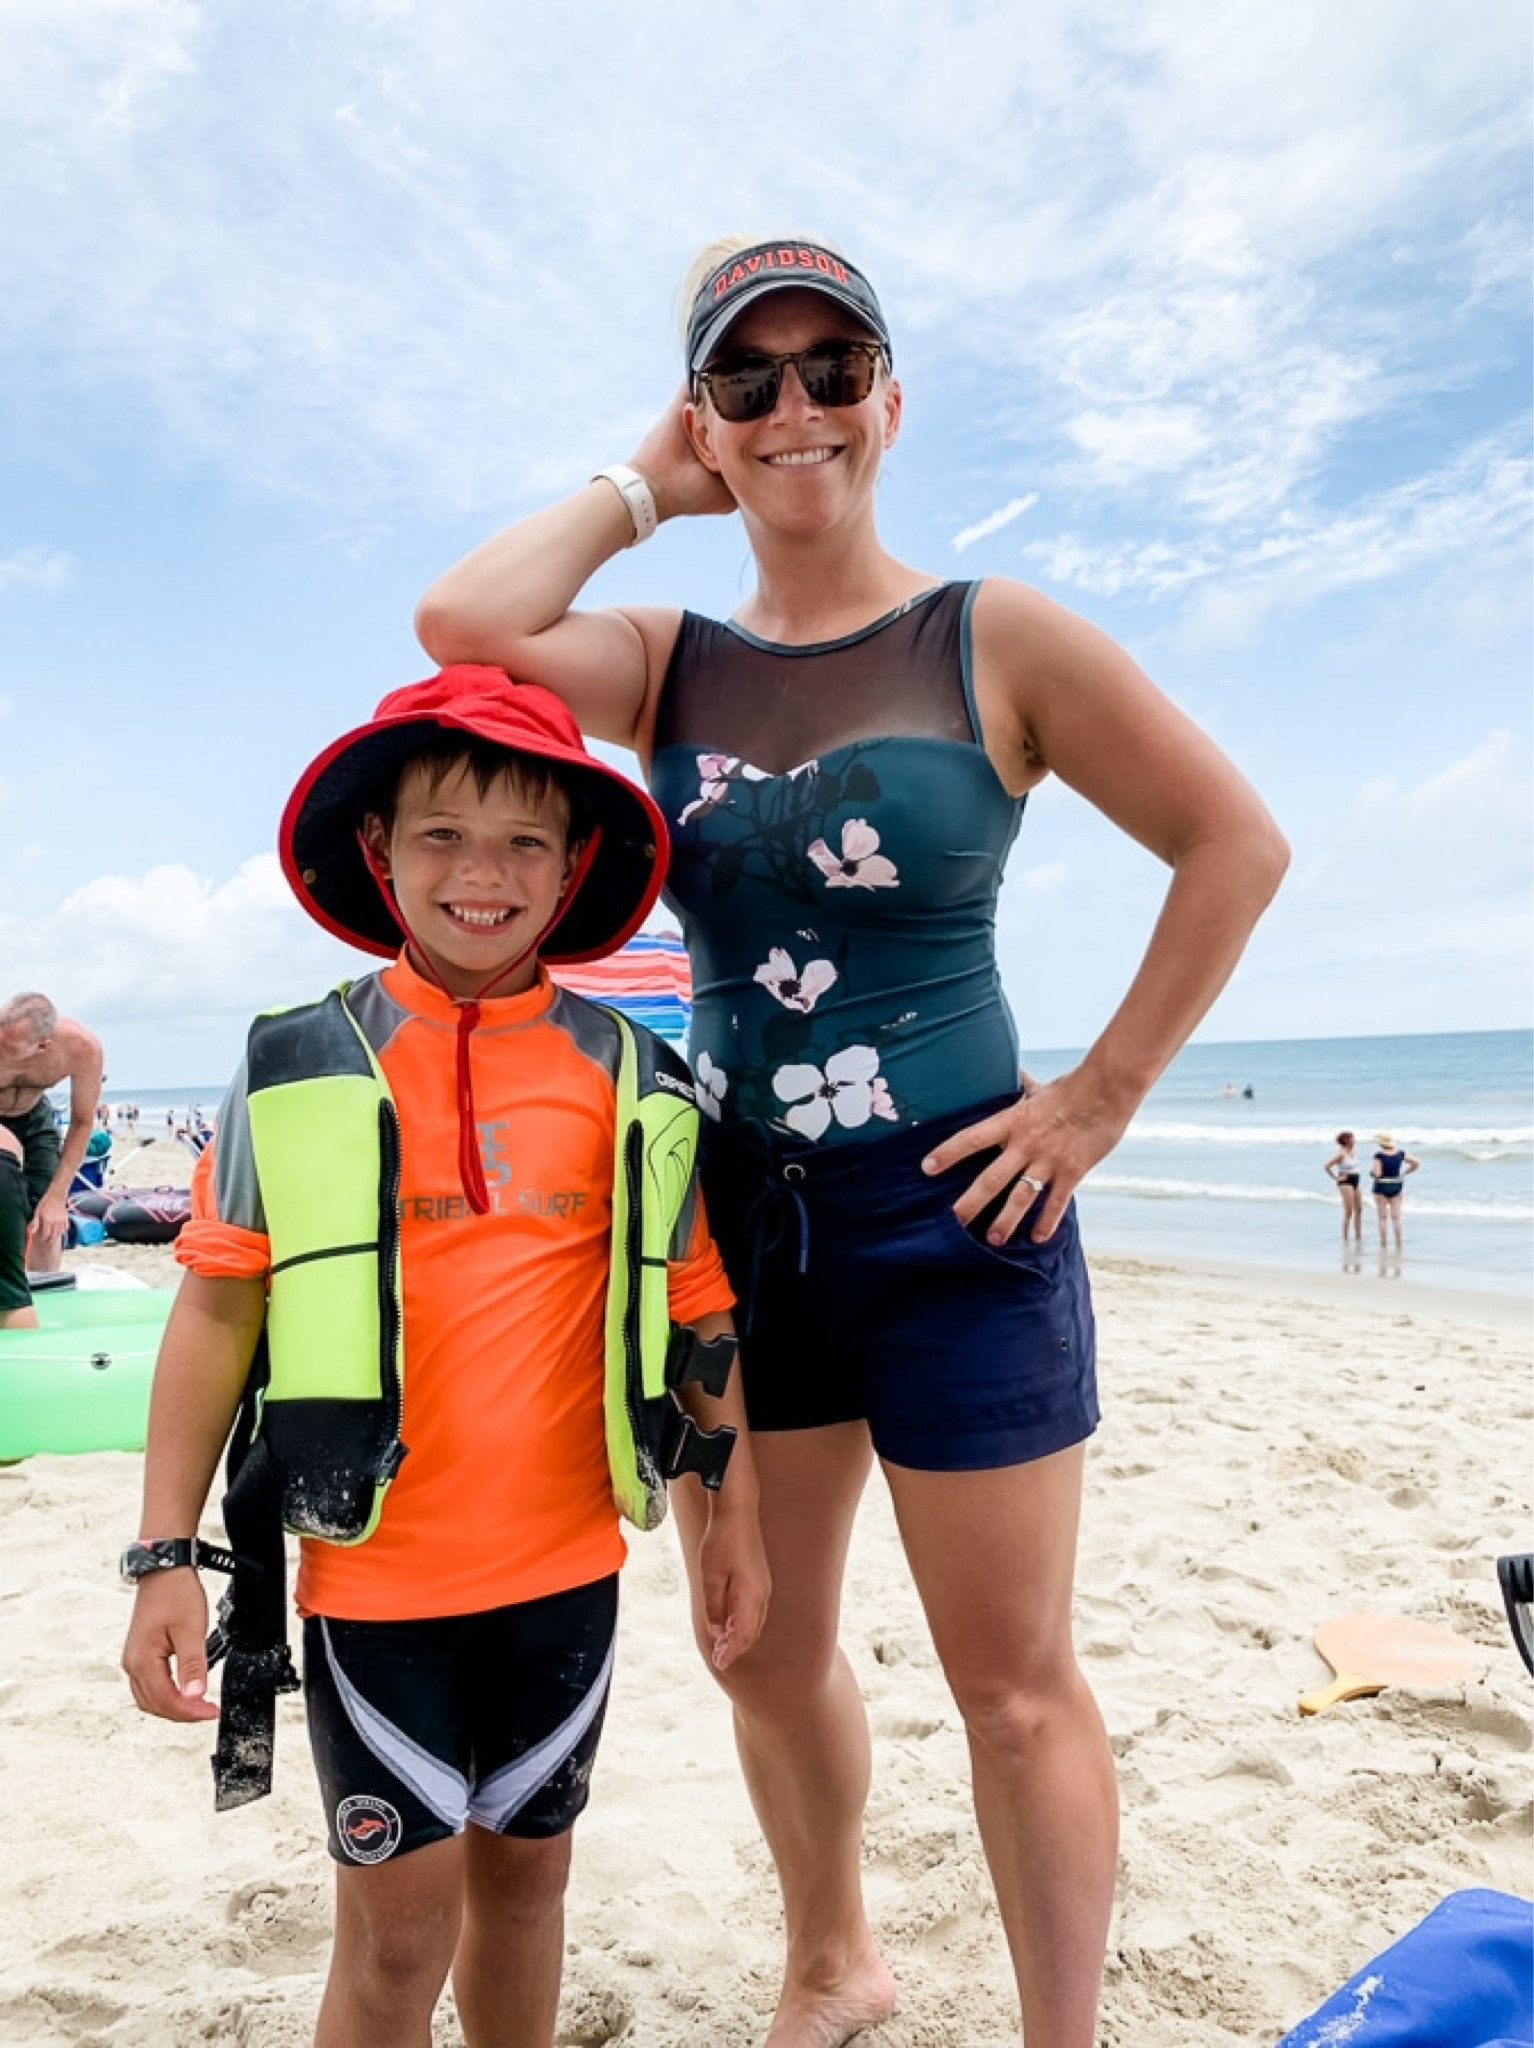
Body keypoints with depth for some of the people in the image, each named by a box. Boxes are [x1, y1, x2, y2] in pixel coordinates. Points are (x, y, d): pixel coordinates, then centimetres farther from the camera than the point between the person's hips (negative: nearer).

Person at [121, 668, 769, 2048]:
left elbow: (697, 1315, 4)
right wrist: (166, 1555, -5)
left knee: (525, 1874, 20)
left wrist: (733, 1521, 7)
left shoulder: (632, 1083, -2)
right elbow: (217, 1313, -3)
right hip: (374, 1572, -2)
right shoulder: (297, 1069, -7)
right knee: (400, 1923, 8)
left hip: (565, 1567, 2)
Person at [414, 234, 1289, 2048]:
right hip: (736, 1218, 5)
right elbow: (460, 626, -14)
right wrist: (640, 490, 0)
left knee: (1014, 1688, 9)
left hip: (951, 1221, -4)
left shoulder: (993, 640, -4)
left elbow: (1235, 842, -4)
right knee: (765, 1658, 20)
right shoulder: (669, 663, 5)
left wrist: (1097, 1102, -8)